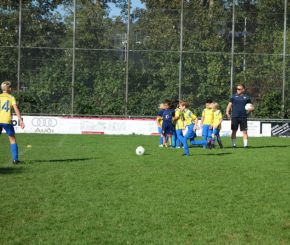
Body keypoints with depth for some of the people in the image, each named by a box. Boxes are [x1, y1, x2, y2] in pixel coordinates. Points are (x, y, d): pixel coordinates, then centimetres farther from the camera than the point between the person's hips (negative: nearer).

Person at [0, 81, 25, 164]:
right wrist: (21, 121, -7)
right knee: (12, 139, 11)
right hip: (7, 121, -1)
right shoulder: (11, 98, 6)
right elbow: (16, 109, -4)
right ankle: (15, 159, 5)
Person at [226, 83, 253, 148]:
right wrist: (227, 112, -5)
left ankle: (245, 144, 2)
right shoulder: (234, 96, 8)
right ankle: (234, 144, 12)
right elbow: (229, 105, 9)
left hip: (243, 117, 0)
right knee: (234, 131, 4)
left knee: (244, 131, -2)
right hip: (234, 117, 0)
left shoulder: (246, 97, 7)